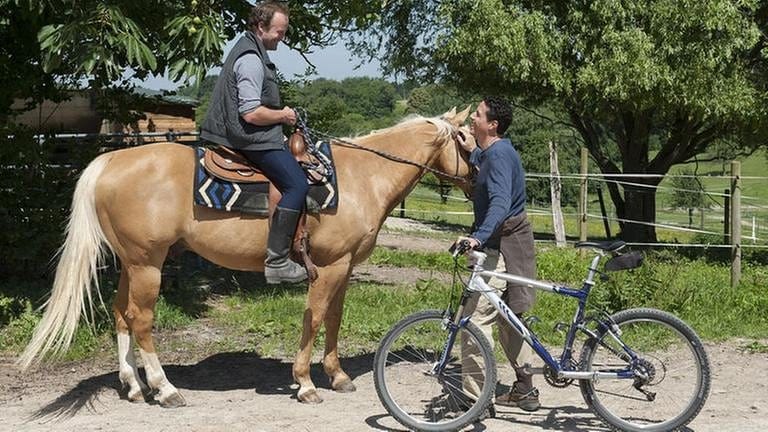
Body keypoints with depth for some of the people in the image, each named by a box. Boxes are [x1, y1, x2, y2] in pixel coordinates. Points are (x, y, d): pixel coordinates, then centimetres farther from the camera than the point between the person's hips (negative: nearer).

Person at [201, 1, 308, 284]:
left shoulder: (249, 50, 15)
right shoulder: (251, 60, -19)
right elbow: (251, 113, -25)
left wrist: (279, 113, 17)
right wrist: (283, 115, -11)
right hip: (254, 138, -11)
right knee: (298, 185, -17)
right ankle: (276, 261, -20)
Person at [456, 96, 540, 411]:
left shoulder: (498, 154, -17)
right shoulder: (496, 151, 15)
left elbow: (500, 203, -32)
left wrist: (479, 237, -44)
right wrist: (472, 150, 35)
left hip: (502, 246, -11)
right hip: (506, 245, 11)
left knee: (476, 317, -13)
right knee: (509, 320, 18)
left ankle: (473, 394, -12)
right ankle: (525, 390, 27)